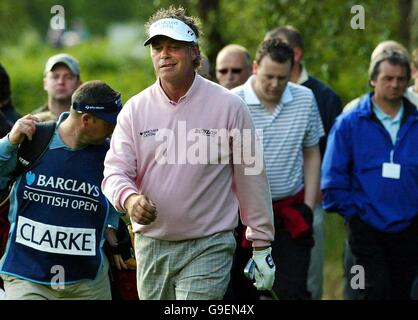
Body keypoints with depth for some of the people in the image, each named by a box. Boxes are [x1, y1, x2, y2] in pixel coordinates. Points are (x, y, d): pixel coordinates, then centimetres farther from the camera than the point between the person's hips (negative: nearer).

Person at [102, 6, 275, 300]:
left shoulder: (229, 106, -4)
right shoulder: (135, 109, 3)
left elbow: (251, 178, 0)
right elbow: (115, 170, -2)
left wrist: (262, 245, 1)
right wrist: (129, 198, -26)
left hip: (209, 246, -4)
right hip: (151, 245, 4)